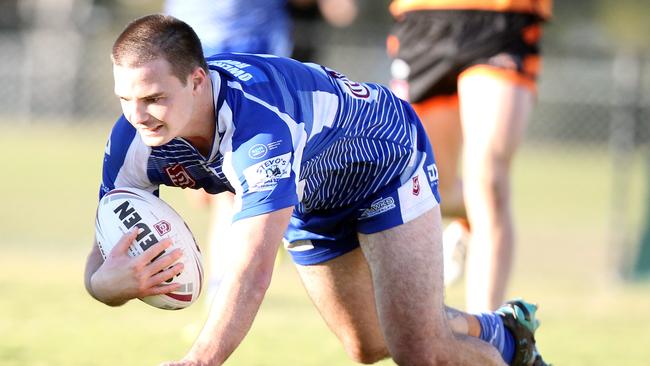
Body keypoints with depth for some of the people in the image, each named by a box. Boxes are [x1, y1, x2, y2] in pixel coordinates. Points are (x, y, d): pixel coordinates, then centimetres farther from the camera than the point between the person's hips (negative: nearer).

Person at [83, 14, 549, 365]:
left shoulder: (259, 123, -48)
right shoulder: (133, 141, -28)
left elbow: (253, 272, -57)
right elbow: (102, 263, -22)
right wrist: (109, 283, -48)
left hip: (388, 163, -7)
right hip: (308, 197, 7)